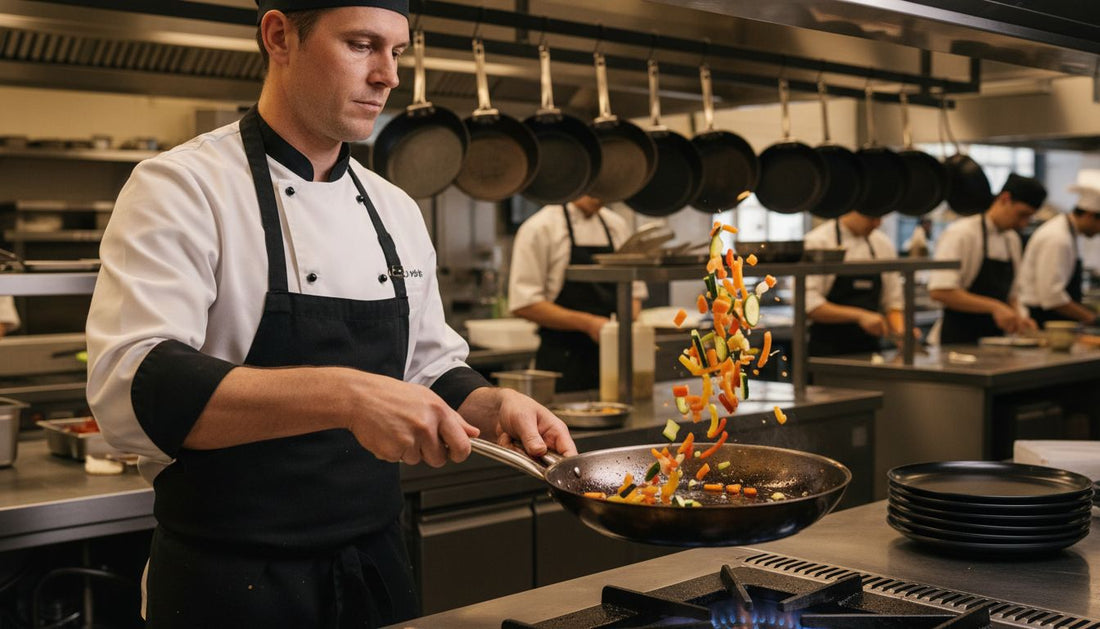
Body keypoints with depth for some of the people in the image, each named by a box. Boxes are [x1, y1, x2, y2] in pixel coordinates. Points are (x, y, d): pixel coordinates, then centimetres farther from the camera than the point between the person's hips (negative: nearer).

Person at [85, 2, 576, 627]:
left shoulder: (395, 209, 8)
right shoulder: (182, 187, -12)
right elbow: (135, 387, -25)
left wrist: (494, 406, -6)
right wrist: (345, 398, -36)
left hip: (377, 569, 6)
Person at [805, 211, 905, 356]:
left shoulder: (883, 244, 8)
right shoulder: (817, 242, -9)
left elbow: (893, 302, 11)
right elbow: (808, 304, -18)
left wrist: (901, 331, -8)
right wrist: (859, 316, -24)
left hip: (869, 351, 5)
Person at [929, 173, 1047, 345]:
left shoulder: (1013, 240, 15)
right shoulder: (960, 234, -12)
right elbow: (940, 291, -23)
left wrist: (1019, 317, 2)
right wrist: (994, 307, -25)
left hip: (993, 343, 8)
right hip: (956, 342, -8)